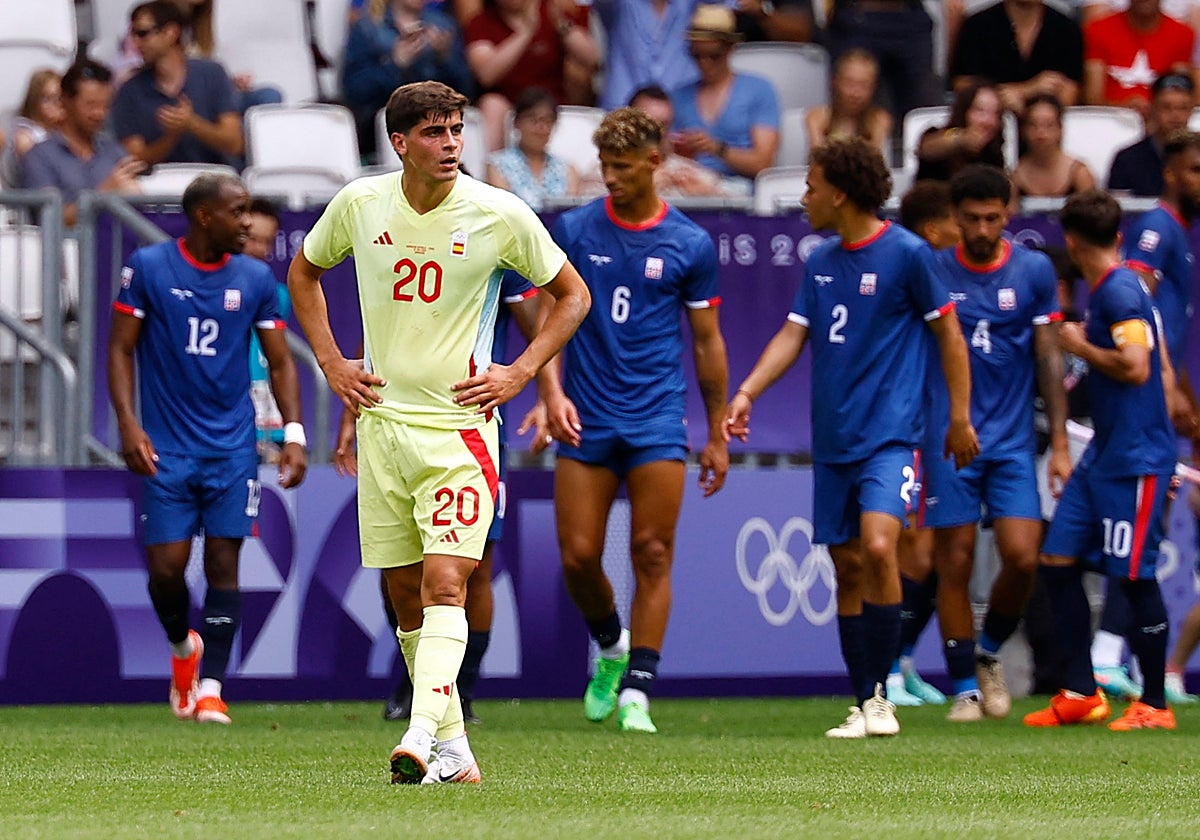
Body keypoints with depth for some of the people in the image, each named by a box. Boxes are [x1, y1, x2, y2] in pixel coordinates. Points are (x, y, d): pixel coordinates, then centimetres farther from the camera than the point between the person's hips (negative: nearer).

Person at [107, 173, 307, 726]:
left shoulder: (256, 279, 5)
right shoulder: (147, 268, -2)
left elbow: (280, 363, 9)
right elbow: (122, 348, 1)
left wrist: (293, 433, -3)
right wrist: (128, 425, -10)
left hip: (233, 447, 1)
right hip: (167, 448, -1)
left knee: (223, 561, -5)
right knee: (166, 566, -4)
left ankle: (210, 688, -2)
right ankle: (183, 648, 27)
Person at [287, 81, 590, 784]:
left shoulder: (500, 215, -8)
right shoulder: (359, 205, 0)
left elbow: (573, 295, 6)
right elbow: (305, 272, 20)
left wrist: (520, 372, -4)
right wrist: (332, 363, 9)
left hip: (460, 425, -4)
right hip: (381, 419, 4)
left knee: (444, 580, -18)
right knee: (405, 592, 5)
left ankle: (423, 737, -29)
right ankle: (455, 749, 14)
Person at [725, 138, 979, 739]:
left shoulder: (907, 254, -7)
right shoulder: (821, 261, 12)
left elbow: (949, 334, -2)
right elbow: (793, 334, 10)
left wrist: (960, 417, -3)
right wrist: (747, 391, -5)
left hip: (890, 435, -7)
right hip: (832, 440, 7)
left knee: (877, 548, -23)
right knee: (848, 566, 6)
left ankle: (879, 694, -16)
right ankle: (862, 705, 11)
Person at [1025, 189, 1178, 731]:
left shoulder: (1120, 291, -14)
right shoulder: (1106, 290, 14)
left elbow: (1136, 367, -24)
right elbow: (1163, 372, 20)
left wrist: (1082, 347, -9)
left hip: (1134, 461, -10)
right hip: (1103, 456, 10)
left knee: (1135, 576, -4)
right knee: (1058, 560, 7)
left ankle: (1154, 705, 4)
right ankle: (1080, 693, 12)